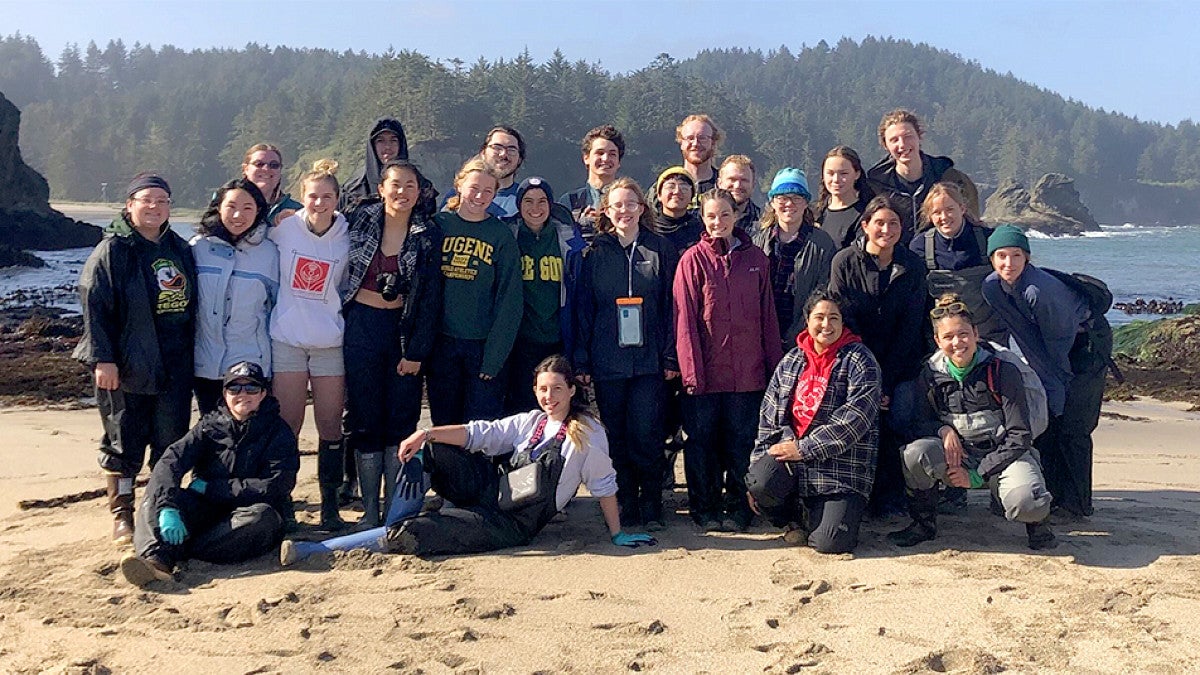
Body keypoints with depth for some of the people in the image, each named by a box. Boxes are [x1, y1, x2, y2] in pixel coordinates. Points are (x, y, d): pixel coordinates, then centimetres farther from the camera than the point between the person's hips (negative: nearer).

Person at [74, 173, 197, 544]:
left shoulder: (180, 250, 13)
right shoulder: (112, 250, -4)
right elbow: (94, 306, -10)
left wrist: (190, 354, 14)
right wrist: (103, 358, -16)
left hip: (175, 367, 5)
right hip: (126, 367, -5)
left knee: (172, 442, 8)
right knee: (123, 441, 3)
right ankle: (122, 516, 14)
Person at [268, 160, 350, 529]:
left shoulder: (346, 236, 0)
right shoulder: (283, 228, -2)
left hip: (331, 342, 1)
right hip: (287, 341, 0)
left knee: (330, 426, 3)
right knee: (287, 425, 1)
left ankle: (330, 504, 13)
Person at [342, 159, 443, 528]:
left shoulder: (428, 236, 0)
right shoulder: (361, 221, 2)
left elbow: (430, 299, -1)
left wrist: (417, 351, -7)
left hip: (404, 331, 0)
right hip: (361, 328, 0)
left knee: (401, 421, 3)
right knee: (364, 420, 2)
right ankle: (370, 511, 10)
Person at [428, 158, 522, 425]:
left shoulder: (502, 235, -1)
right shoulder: (439, 225, 4)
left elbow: (509, 300, -4)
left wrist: (494, 357, -10)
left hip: (484, 343, -2)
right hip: (442, 342, 2)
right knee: (444, 425, 10)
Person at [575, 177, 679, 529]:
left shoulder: (661, 250, 6)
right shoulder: (596, 253, 9)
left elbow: (671, 305, 4)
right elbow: (584, 309, 8)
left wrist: (671, 356, -2)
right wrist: (582, 361, 2)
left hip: (648, 360, -1)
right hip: (607, 362, 2)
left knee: (646, 435, -4)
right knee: (616, 438, 6)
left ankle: (651, 508, 8)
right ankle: (624, 507, 15)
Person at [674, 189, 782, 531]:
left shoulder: (756, 258, 7)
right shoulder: (693, 260, -1)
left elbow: (767, 317, 9)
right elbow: (685, 320, -5)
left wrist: (774, 367, 4)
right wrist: (691, 371, -11)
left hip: (747, 373, 2)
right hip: (705, 371, -2)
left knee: (741, 443, 8)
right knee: (701, 442, 6)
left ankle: (738, 509, 22)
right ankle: (705, 508, 20)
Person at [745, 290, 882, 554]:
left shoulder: (859, 360, -2)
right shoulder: (791, 360, 14)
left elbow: (854, 418, -14)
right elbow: (768, 415, 15)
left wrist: (804, 448, -16)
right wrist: (758, 460, 6)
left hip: (842, 463, -4)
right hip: (790, 451, 4)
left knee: (830, 542, -19)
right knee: (760, 481, -29)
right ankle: (793, 518, 7)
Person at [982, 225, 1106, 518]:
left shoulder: (1038, 289, -33)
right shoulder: (991, 287, -13)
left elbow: (1059, 339, -23)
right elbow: (1021, 332, 0)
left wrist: (1057, 385, -13)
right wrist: (1041, 374, 1)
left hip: (1086, 342, -7)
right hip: (1049, 349, 7)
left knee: (1071, 425, -9)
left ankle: (1077, 503, 0)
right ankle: (1051, 495, 14)